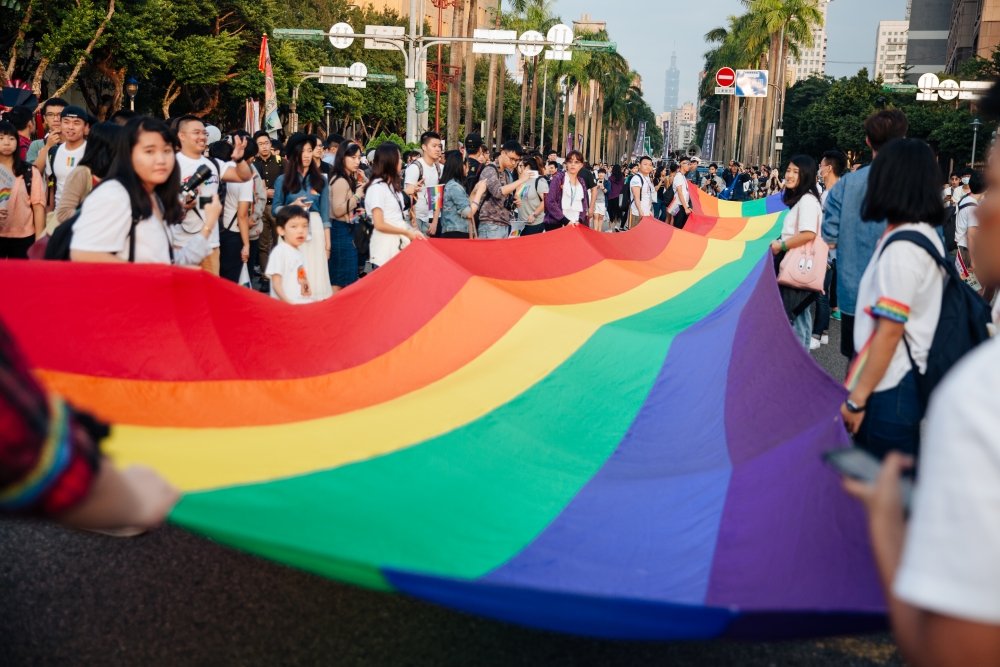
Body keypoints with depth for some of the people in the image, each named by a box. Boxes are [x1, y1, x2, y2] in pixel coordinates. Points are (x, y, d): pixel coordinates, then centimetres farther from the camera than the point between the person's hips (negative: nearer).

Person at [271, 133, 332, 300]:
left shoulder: (320, 180, 9)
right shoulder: (283, 180, 6)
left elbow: (325, 213, 7)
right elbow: (274, 209, 5)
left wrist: (327, 243, 3)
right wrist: (292, 206, -13)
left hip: (315, 231, 1)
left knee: (315, 275, -1)